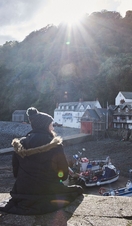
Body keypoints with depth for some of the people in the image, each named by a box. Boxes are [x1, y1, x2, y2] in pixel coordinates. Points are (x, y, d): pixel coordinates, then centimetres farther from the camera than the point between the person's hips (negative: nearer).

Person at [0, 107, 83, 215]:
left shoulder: (20, 144, -2)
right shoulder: (55, 145, -14)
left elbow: (16, 172, 5)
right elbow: (63, 173, -7)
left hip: (23, 194, 5)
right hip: (49, 194, -5)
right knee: (78, 189, 18)